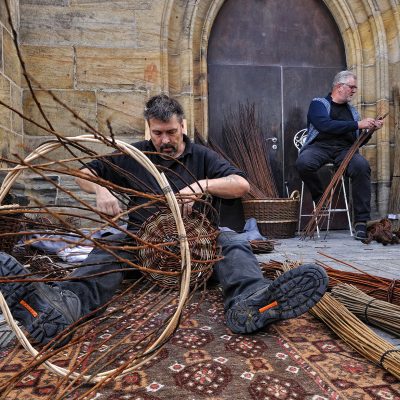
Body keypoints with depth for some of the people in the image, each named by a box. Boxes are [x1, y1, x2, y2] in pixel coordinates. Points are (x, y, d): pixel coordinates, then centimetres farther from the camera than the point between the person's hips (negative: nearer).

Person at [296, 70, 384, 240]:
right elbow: (325, 125, -12)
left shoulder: (352, 110, 28)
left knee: (362, 165, -30)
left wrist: (370, 129, 8)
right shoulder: (318, 104, 11)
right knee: (303, 162, -37)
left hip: (344, 149, 4)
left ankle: (361, 222, -25)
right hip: (319, 145, -3)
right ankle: (321, 199, -8)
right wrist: (357, 124, -11)